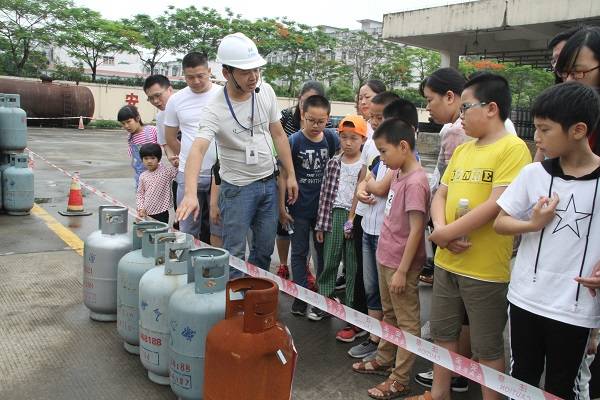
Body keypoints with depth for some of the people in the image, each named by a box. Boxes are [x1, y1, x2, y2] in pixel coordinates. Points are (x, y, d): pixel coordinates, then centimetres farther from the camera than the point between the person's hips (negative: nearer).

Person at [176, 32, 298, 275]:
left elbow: (278, 135, 6)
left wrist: (291, 175, 6)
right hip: (237, 188, -5)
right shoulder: (214, 110, -20)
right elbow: (198, 149, -34)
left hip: (269, 182, 5)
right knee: (235, 254, 0)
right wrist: (190, 193, -50)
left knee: (265, 248, 15)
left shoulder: (266, 92, -4)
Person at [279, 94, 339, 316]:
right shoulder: (294, 141, -12)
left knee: (324, 251, 15)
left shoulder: (332, 138, -4)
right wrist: (281, 207, -9)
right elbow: (283, 175, -8)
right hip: (300, 208, -3)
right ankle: (301, 297, 21)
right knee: (299, 253, 9)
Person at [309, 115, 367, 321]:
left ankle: (352, 306, 18)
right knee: (329, 261, 9)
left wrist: (353, 221, -10)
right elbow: (325, 194, 6)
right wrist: (320, 225, 5)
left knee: (353, 265, 6)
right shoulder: (333, 163, 6)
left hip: (356, 217, -3)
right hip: (334, 214, 3)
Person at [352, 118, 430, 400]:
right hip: (385, 258, 9)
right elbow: (379, 191, 27)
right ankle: (384, 360, 40)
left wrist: (402, 271, -20)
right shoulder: (398, 174, 4)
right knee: (389, 314, 23)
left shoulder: (415, 182, -22)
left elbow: (416, 231, -23)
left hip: (400, 264, -9)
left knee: (406, 322, 6)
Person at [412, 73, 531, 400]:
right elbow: (440, 195, 10)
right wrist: (441, 229, -10)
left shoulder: (513, 148, -12)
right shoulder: (461, 150, 11)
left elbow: (497, 204, -21)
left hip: (485, 269, -7)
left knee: (487, 348, 8)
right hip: (446, 261, 8)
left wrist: (446, 233, -16)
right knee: (443, 333, 20)